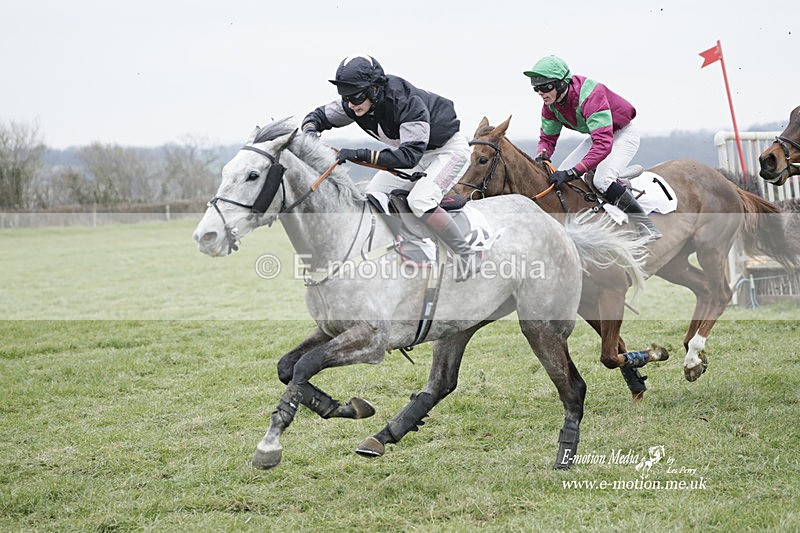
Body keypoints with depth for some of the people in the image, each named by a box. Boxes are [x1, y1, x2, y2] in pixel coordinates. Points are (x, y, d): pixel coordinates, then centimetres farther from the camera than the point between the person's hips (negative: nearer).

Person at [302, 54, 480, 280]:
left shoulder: (408, 103, -39)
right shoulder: (354, 105, -17)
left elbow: (410, 155, -46)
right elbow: (320, 115, -3)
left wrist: (362, 155, -54)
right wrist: (310, 130, -29)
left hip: (449, 149, -8)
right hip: (412, 148, 8)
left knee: (419, 200, -27)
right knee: (373, 197, -4)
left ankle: (467, 254, -13)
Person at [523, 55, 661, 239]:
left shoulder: (590, 95, -39)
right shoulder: (550, 104, -13)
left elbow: (603, 144, -46)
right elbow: (547, 138, 0)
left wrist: (572, 172, -53)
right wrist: (542, 156, -25)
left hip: (623, 133, -9)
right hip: (598, 135, 9)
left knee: (602, 180, -30)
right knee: (559, 176, -2)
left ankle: (647, 226, -17)